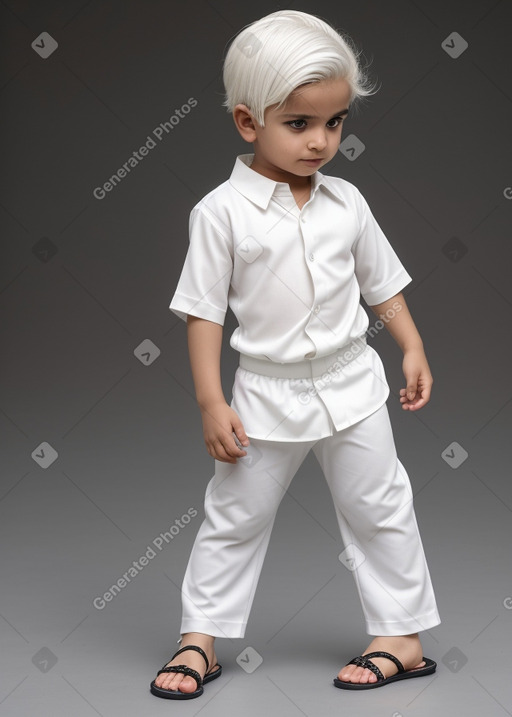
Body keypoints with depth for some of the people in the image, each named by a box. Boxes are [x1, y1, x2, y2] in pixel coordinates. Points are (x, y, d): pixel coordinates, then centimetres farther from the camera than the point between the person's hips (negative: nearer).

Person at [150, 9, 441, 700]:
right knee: (235, 516, 10)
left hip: (351, 383, 3)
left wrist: (413, 349, 6)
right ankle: (200, 637, 23)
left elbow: (383, 283, 11)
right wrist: (211, 402, -12)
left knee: (378, 510, 10)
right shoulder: (221, 212, -12)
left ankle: (403, 636, 24)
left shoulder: (345, 202, -1)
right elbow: (204, 310, -10)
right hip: (267, 391, -2)